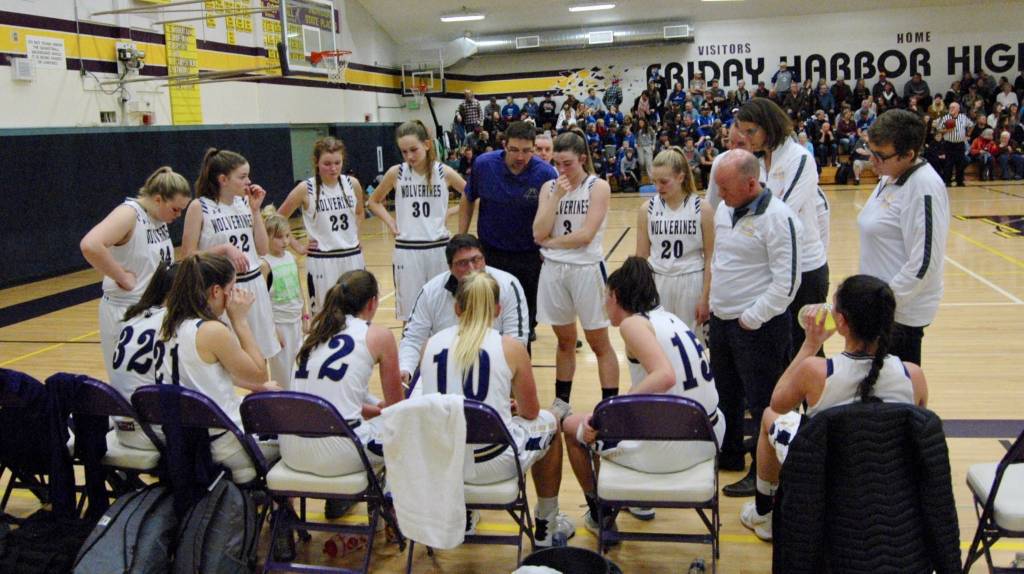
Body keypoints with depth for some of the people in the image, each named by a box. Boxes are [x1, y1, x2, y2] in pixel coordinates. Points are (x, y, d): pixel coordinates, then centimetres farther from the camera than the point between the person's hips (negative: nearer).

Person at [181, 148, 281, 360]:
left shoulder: (245, 202, 7)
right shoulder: (199, 207, -8)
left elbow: (262, 249, 5)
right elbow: (188, 256, -9)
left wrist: (255, 209, -1)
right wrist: (224, 248, -18)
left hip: (253, 285, 5)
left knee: (258, 355, 10)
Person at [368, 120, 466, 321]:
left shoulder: (444, 172, -3)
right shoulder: (396, 173, -2)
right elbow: (374, 202, 13)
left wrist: (451, 212, -1)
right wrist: (390, 223, 1)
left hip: (439, 248, 0)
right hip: (407, 250, 0)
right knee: (410, 314, 5)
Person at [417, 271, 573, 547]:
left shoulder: (431, 344, 0)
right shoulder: (510, 348, -8)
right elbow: (530, 412, 4)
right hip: (492, 464, -3)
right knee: (550, 422, 25)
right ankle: (545, 527, 38)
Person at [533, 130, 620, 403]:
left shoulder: (598, 187, -6)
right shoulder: (549, 187, 6)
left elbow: (586, 235, -16)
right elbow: (539, 233, -6)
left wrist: (551, 241, -8)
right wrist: (556, 197, -11)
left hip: (587, 269, -4)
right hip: (553, 270, 4)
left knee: (599, 343, 4)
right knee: (565, 341, 16)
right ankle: (561, 402, 28)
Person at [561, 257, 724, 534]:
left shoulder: (633, 323, -11)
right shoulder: (669, 318, 13)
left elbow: (665, 376, -26)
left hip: (666, 448, -8)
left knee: (572, 426, 14)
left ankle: (599, 515, 29)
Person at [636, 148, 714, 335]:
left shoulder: (702, 209, -7)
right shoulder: (647, 209, -1)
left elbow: (710, 258, -3)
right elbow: (641, 256, 5)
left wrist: (705, 298, -6)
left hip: (691, 283, -2)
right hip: (656, 283, 2)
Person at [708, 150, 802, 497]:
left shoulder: (779, 218, -19)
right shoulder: (724, 210, 7)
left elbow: (787, 281, -20)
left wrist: (752, 318, -18)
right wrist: (713, 302, 14)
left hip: (758, 325, -8)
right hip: (721, 320, 8)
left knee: (762, 402, 3)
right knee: (725, 394, 21)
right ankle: (728, 456, 38)